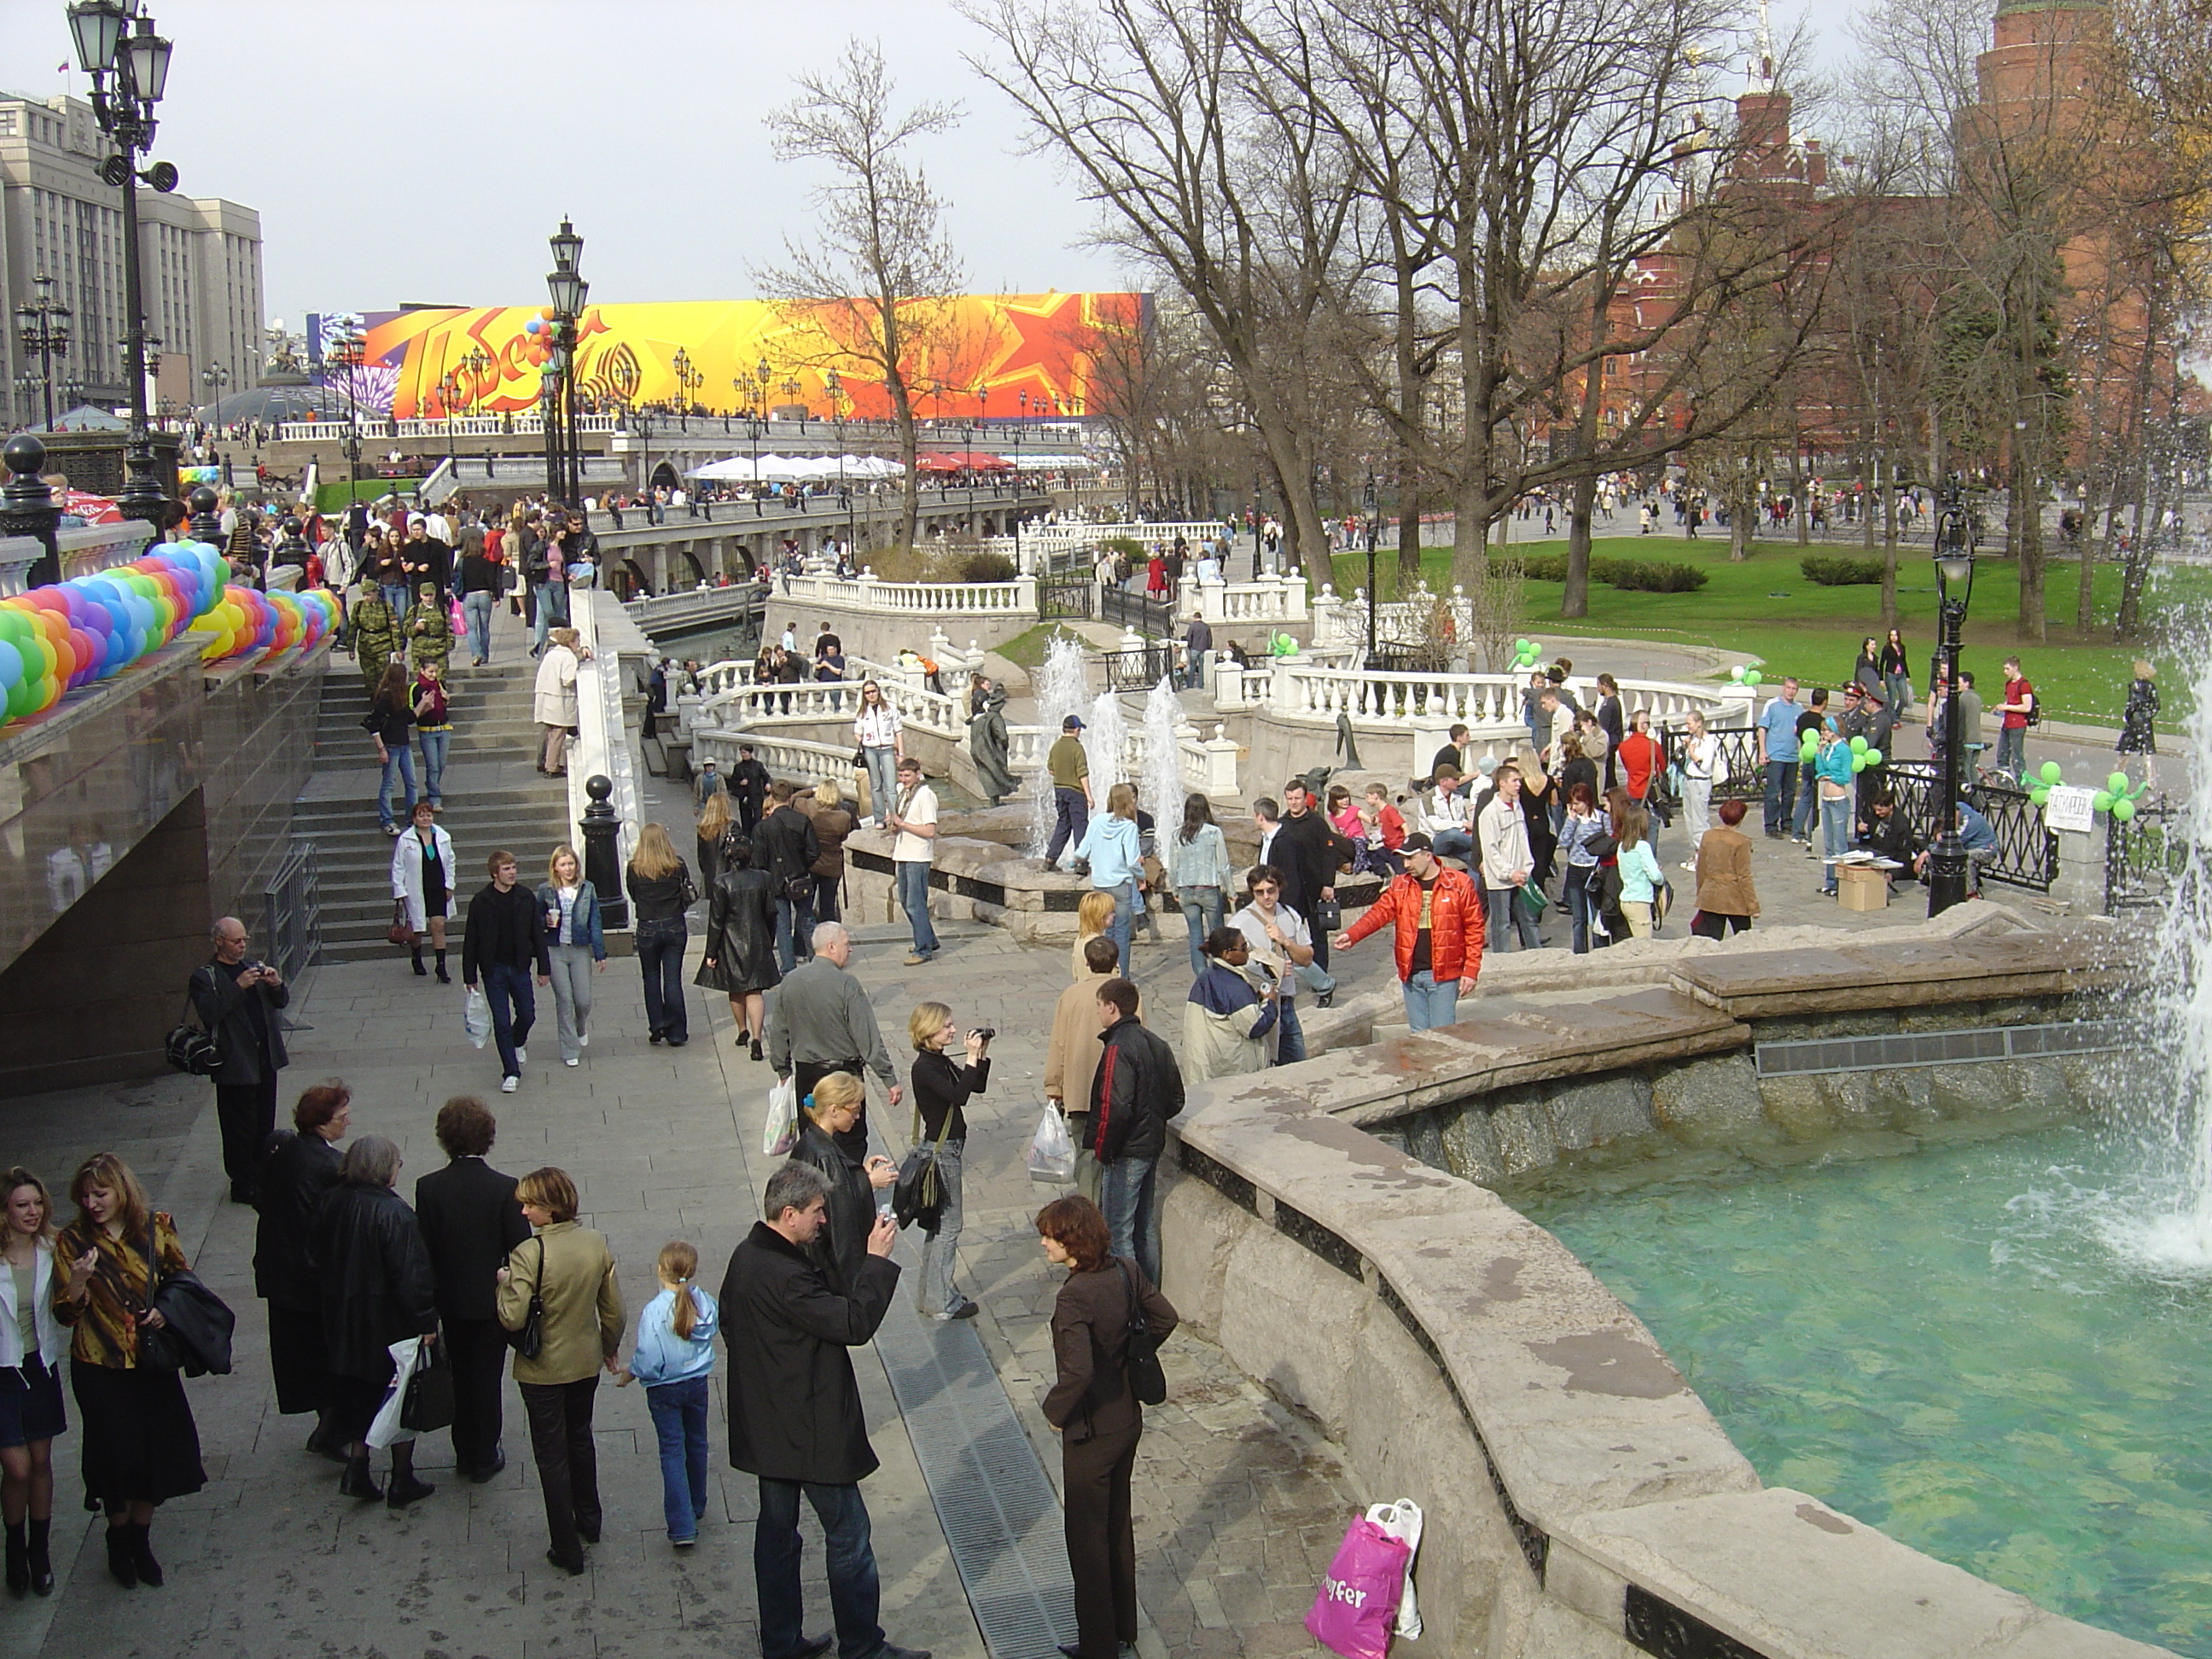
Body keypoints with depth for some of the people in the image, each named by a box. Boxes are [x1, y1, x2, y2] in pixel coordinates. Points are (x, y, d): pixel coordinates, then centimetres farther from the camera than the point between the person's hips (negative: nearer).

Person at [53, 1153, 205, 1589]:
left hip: (152, 1361, 2)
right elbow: (66, 1315, -7)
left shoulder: (156, 1227, -4)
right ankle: (119, 1542, 28)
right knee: (118, 1455, 4)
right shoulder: (73, 1241, -8)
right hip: (100, 1368, -2)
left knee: (157, 1454, 7)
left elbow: (183, 1277, 10)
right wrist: (76, 1282, -26)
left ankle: (140, 1541, 28)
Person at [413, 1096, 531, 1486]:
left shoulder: (428, 1188, -14)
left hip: (450, 1302, 2)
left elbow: (422, 1249, -9)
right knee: (487, 1378, 13)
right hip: (492, 1300, -2)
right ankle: (484, 1458, 22)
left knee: (460, 1376, 18)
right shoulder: (505, 1189, -19)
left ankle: (465, 1454, 30)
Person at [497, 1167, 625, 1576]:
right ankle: (589, 1522, 42)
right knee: (580, 1440, 27)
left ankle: (567, 1549, 13)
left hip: (542, 1370, -5)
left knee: (552, 1456, 8)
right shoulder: (596, 1244, -8)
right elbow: (613, 1308, -1)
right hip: (586, 1362, 5)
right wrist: (610, 1346, 16)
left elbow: (513, 1319, -25)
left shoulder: (528, 1254, -25)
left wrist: (505, 1282, -8)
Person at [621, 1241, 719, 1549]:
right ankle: (696, 1507, 40)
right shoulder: (706, 1304, -11)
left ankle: (682, 1527, -1)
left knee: (673, 1452, 3)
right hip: (699, 1383, 4)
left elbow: (649, 1361, -23)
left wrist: (632, 1371, -3)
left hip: (664, 1390, -4)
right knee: (696, 1445, 22)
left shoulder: (654, 1311, -25)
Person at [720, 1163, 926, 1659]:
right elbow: (854, 1323, -29)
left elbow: (729, 1324, 16)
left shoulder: (747, 1257, 3)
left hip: (766, 1428, 10)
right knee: (848, 1534, 4)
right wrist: (877, 1260, -21)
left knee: (777, 1530, 18)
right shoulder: (782, 1275, -28)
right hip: (810, 1430, -10)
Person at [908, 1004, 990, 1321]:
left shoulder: (942, 1062, 9)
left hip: (947, 1148, 10)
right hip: (940, 1149, -10)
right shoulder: (924, 1067, -19)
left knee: (939, 1223, 16)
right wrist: (972, 1057, -28)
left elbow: (977, 1086, 14)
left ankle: (931, 1295, 26)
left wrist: (983, 1055, 2)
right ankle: (940, 1302, 3)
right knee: (948, 1225, -3)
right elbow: (958, 1095, -31)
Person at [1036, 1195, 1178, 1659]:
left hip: (1091, 1432, -8)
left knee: (1088, 1539, 9)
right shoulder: (1126, 1271, -5)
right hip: (1128, 1420, 8)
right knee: (1118, 1525, 22)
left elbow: (1077, 1373, -34)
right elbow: (1164, 1318, 7)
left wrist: (1055, 1411, -16)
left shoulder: (1074, 1297, -28)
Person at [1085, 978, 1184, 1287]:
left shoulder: (1118, 1049, -20)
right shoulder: (1156, 1044, 7)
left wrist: (1102, 1149, -16)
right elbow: (1175, 1100, 12)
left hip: (1126, 1153, -9)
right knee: (1145, 1225, 19)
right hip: (1153, 1145, 9)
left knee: (1118, 1230, 0)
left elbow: (1115, 1108, -26)